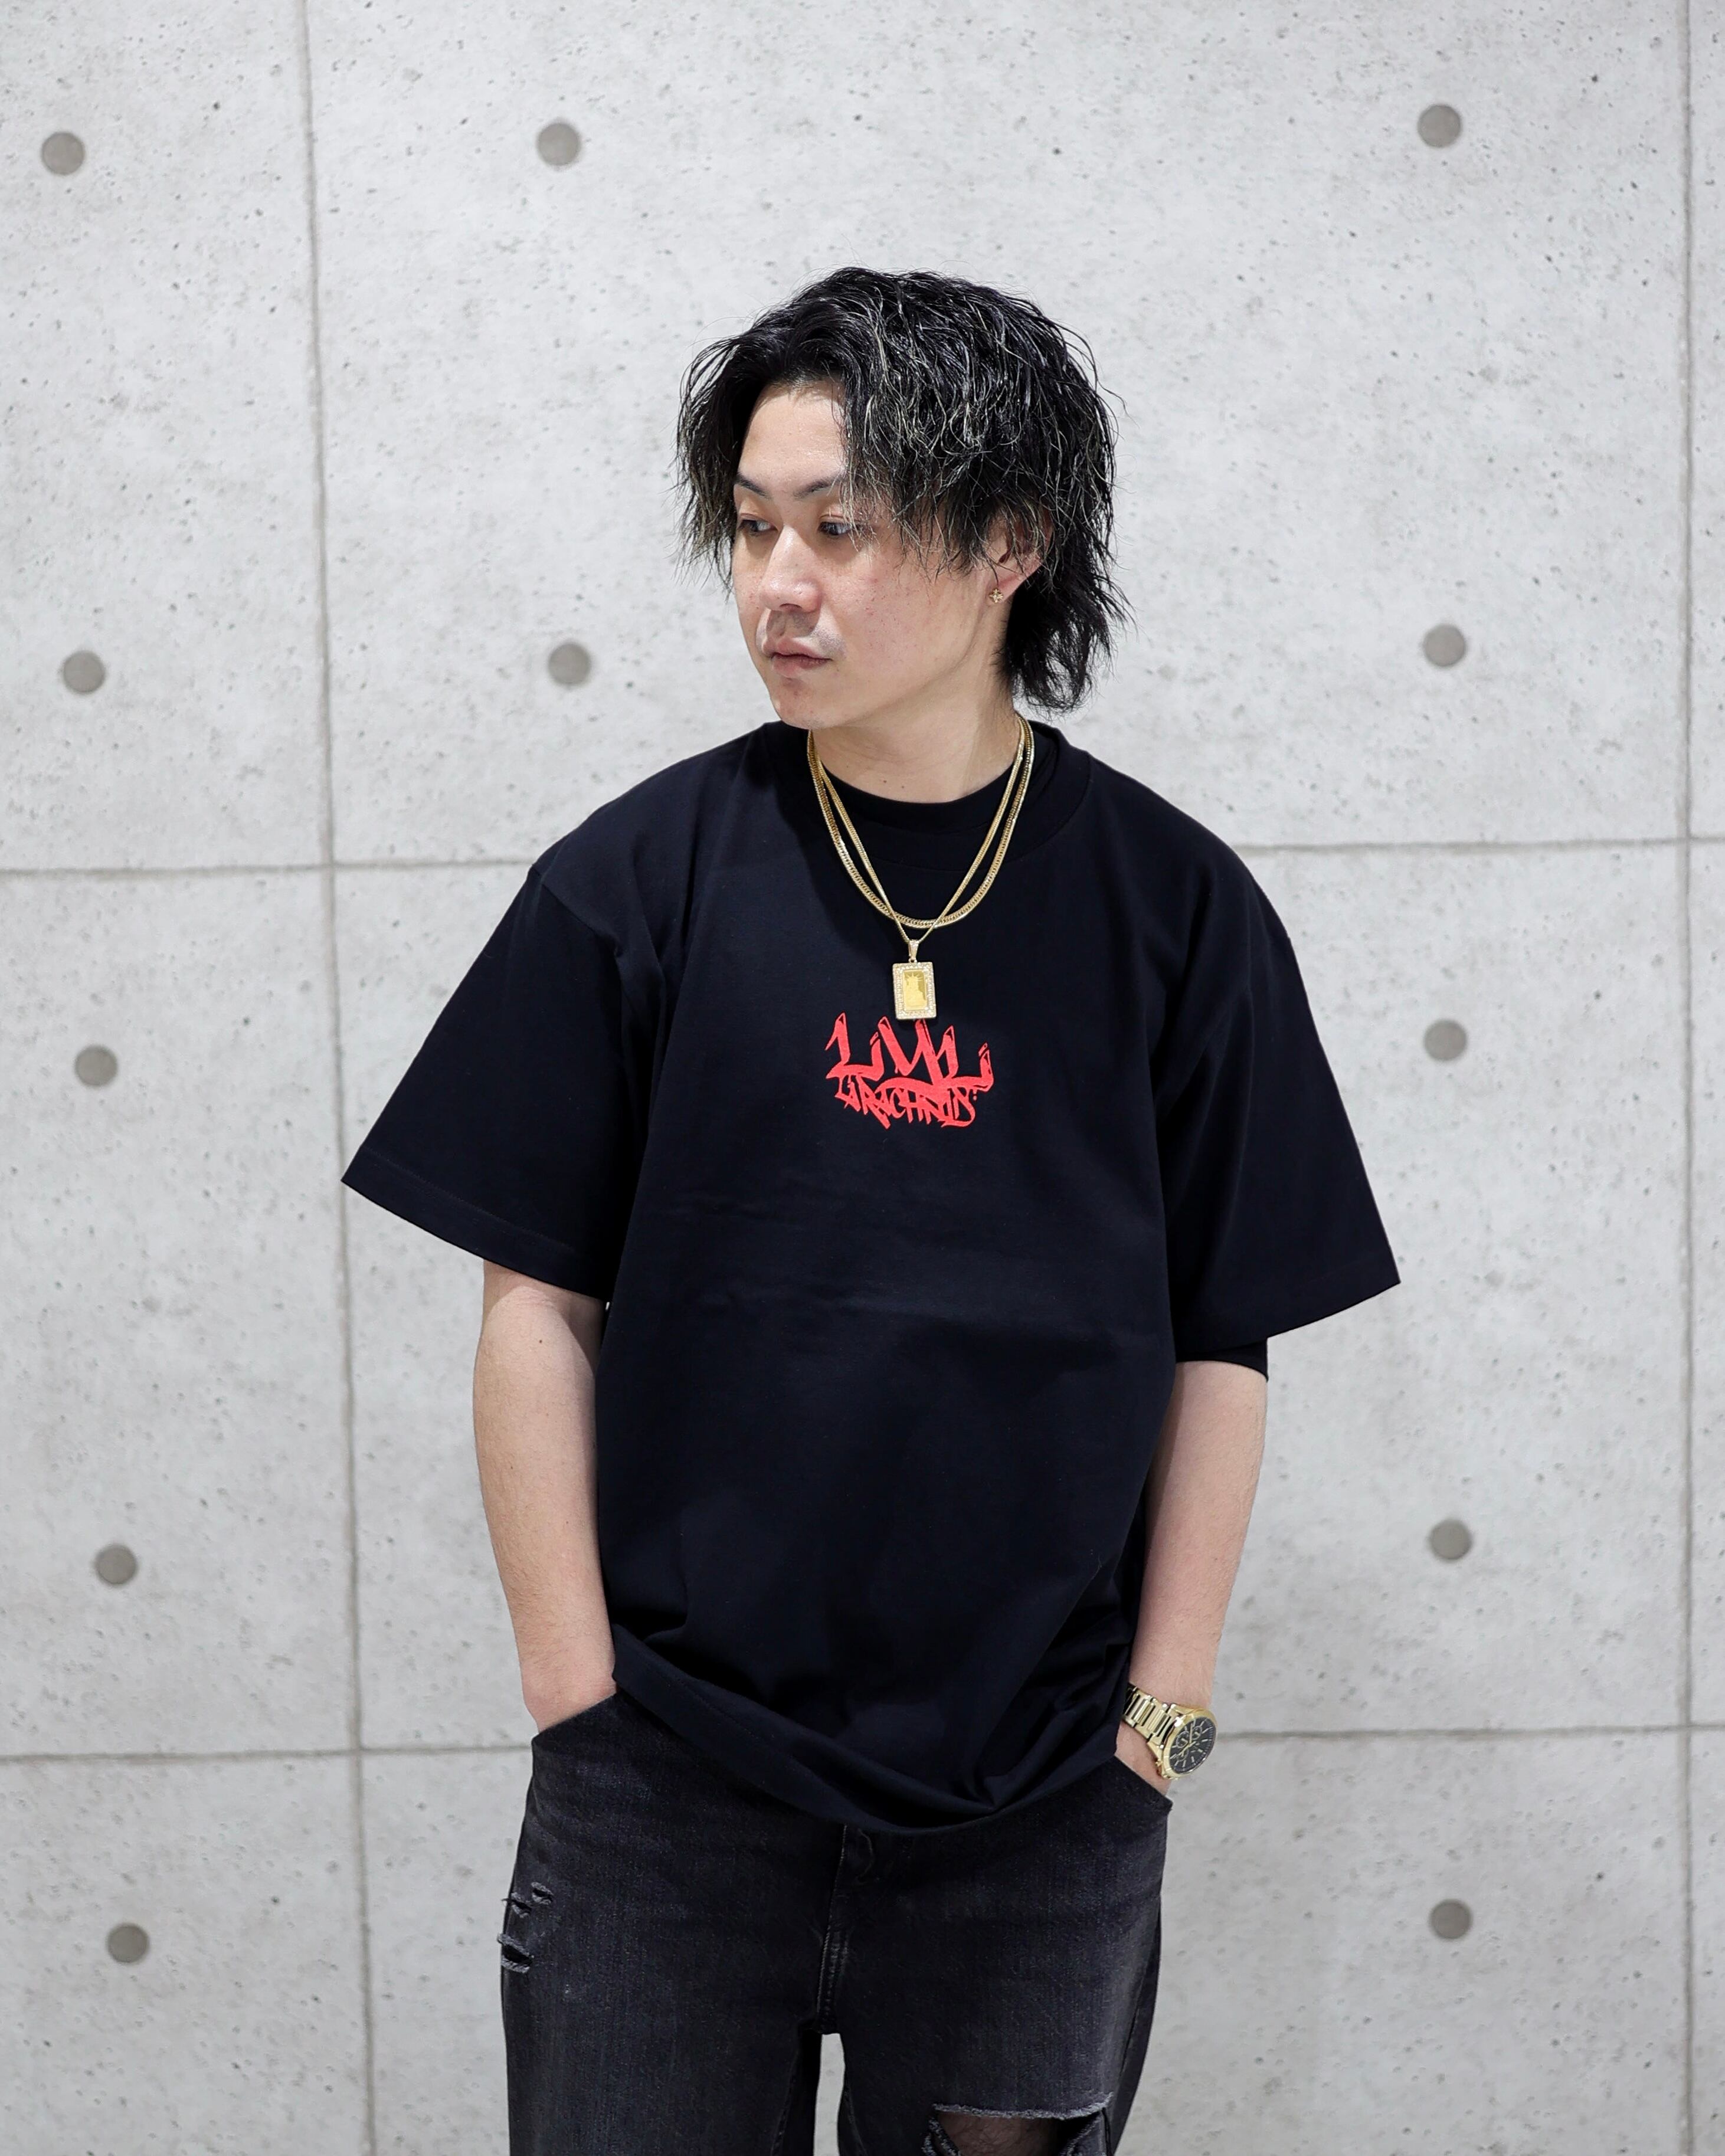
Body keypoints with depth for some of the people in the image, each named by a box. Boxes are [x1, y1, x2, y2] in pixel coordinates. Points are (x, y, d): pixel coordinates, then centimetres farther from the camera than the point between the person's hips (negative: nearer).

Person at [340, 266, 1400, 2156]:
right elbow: (540, 1305, 0)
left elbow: (1222, 1348, 3)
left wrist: (1165, 1709, 0)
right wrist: (577, 1698, -4)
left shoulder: (1174, 906, 0)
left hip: (1044, 1797, 1)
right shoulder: (640, 880, -2)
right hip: (668, 1788, 0)